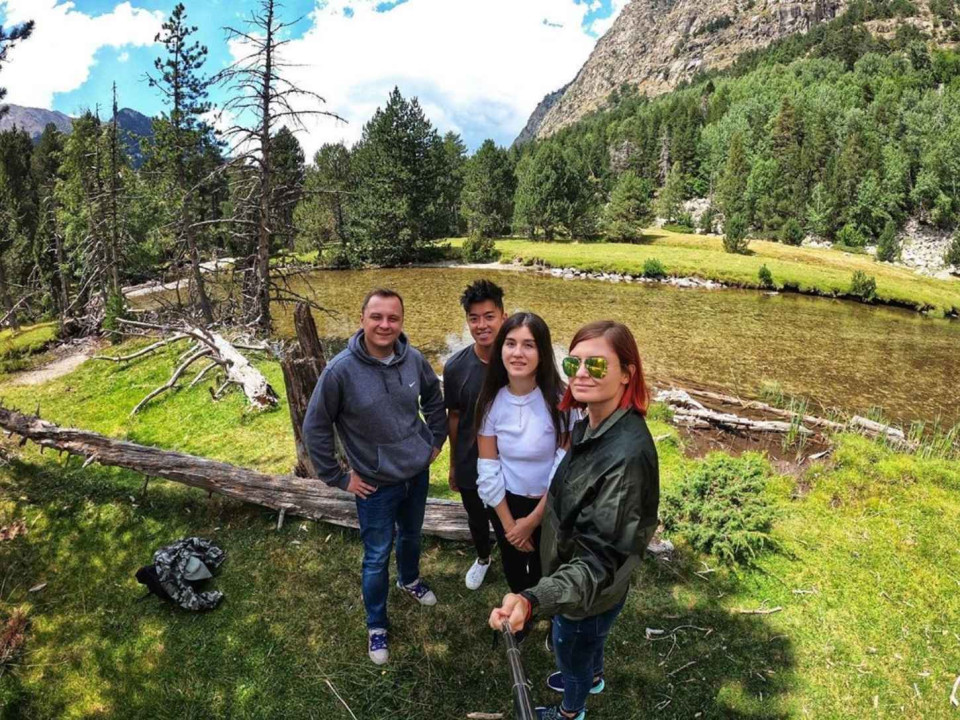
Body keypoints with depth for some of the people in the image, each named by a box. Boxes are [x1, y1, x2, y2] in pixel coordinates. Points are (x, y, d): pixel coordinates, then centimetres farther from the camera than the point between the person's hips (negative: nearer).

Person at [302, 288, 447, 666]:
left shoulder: (414, 360, -12)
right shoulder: (340, 370, -24)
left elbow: (434, 399, 9)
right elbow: (315, 428, -14)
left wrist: (437, 440, 10)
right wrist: (339, 478, -10)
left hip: (418, 473, 4)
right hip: (376, 485, -4)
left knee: (411, 536, 27)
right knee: (377, 557, 10)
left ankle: (409, 579, 57)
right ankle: (376, 625, 35)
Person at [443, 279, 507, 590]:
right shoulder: (455, 367, -15)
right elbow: (454, 417, -2)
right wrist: (453, 464, 6)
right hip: (471, 464, 2)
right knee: (476, 518, 25)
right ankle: (483, 557, 56)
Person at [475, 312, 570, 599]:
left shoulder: (559, 400, -22)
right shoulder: (491, 401, -12)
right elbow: (488, 469, -7)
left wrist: (532, 520, -13)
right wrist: (508, 523, -7)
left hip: (550, 508, -3)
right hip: (506, 503, 3)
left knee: (545, 575, 18)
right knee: (513, 573, 25)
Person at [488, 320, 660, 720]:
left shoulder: (627, 454, -38)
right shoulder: (591, 425, -9)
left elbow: (605, 557, -36)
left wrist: (533, 600, -49)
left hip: (591, 593, -7)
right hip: (573, 577, 7)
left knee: (571, 651, 23)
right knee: (587, 639, 34)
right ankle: (592, 678, 65)